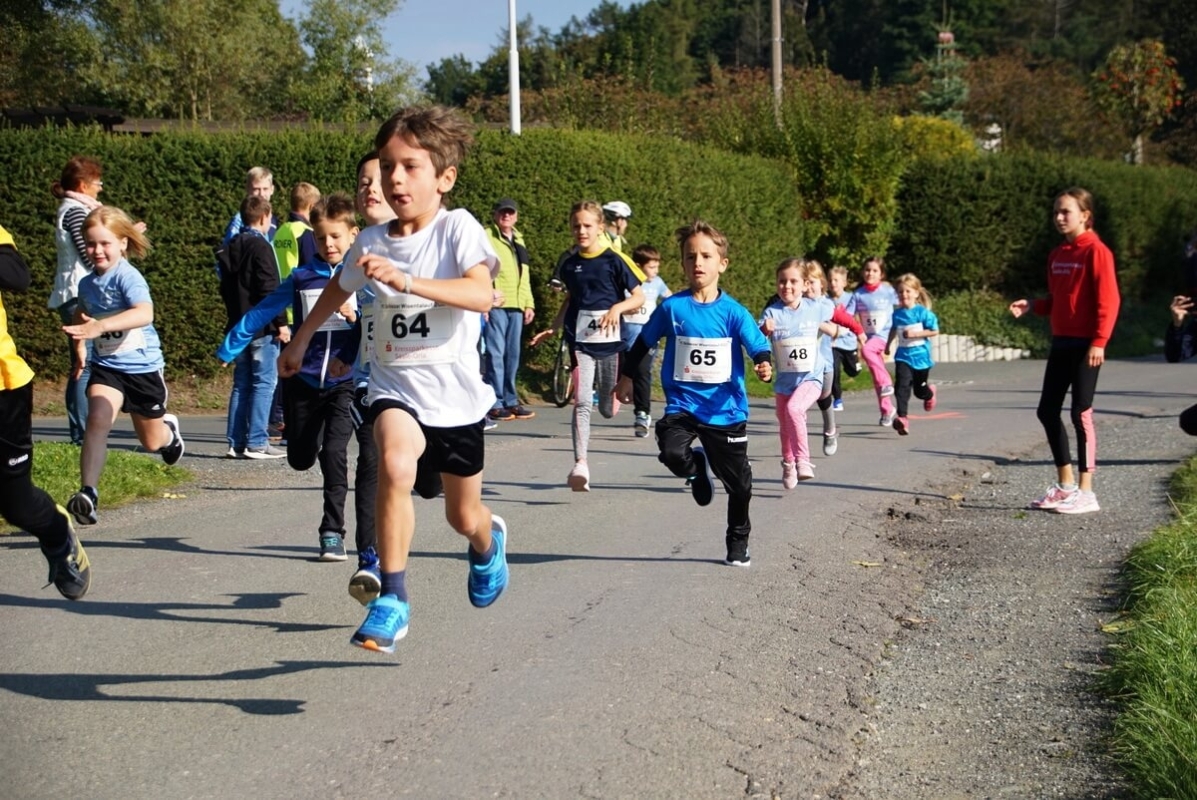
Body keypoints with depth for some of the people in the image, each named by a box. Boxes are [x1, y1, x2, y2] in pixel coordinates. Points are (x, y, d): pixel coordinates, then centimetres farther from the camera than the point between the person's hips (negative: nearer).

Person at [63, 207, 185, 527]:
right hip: (106, 365, 3)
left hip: (143, 365, -3)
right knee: (97, 420, -24)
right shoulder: (87, 283, -1)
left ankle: (169, 428, 52)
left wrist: (100, 326, -54)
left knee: (152, 442, 15)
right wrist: (80, 348, 17)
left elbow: (144, 313, -43)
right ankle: (87, 493, -23)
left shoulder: (128, 277, -21)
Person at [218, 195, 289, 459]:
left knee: (241, 384, 10)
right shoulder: (261, 247, -12)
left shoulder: (231, 247, 13)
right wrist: (281, 323, -13)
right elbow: (269, 290, -16)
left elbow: (225, 288, 20)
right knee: (264, 383, -5)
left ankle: (236, 442, 9)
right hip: (262, 327, -8)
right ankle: (256, 442, -8)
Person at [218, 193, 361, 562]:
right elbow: (260, 313, 8)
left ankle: (332, 532, -7)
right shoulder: (302, 279, 4)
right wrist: (227, 349, 8)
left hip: (345, 382, -3)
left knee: (333, 451, -17)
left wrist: (356, 316, -23)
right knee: (300, 459, 12)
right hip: (305, 381, 3)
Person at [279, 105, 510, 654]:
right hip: (395, 386, 2)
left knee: (464, 516, 15)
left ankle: (488, 542, 54)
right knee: (396, 464, -32)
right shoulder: (372, 241, 0)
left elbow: (482, 294, -32)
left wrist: (405, 281, -42)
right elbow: (339, 288, 22)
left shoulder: (457, 228, -13)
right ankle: (392, 599, -21)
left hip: (454, 390, -1)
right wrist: (300, 340, 31)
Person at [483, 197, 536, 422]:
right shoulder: (486, 237, 0)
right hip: (494, 305, -7)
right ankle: (495, 404, -5)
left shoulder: (519, 241, 23)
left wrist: (528, 304, 19)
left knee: (512, 355, 9)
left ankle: (510, 401, 16)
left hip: (516, 307, 7)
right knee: (495, 353, -8)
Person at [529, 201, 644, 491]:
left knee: (607, 410, 8)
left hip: (609, 340, -2)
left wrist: (617, 307, -17)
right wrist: (553, 329, 19)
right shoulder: (570, 265, 8)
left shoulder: (614, 260, -3)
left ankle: (618, 388, 45)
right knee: (581, 403, -13)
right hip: (579, 340, 2)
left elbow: (639, 296, 0)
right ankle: (580, 465, -18)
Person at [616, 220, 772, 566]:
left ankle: (738, 543, 34)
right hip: (682, 404, 0)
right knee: (672, 453, -28)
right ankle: (697, 467, 11)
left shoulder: (734, 312, -5)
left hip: (726, 410, 0)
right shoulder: (672, 308, -3)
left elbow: (759, 347, -9)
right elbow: (643, 342, 11)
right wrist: (626, 377, 17)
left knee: (739, 483, 8)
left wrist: (764, 364, -31)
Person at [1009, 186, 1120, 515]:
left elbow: (1108, 300, -16)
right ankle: (1065, 486, 20)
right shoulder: (1057, 255, 12)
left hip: (1085, 345, -8)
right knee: (1047, 411, 9)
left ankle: (1085, 492, 2)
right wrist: (1032, 306, 1)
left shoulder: (1096, 251, -12)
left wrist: (1099, 342, -20)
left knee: (1081, 414, -5)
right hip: (1060, 343, 8)